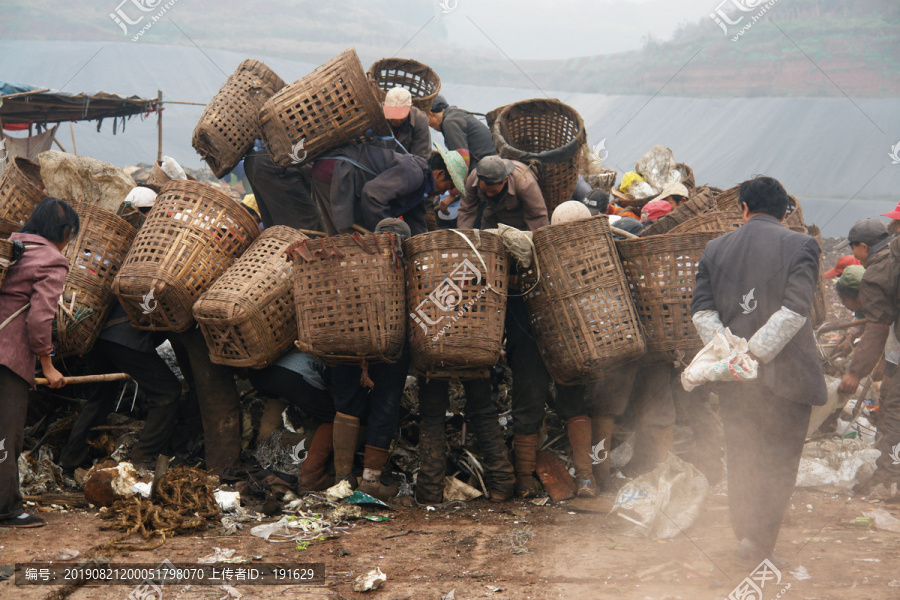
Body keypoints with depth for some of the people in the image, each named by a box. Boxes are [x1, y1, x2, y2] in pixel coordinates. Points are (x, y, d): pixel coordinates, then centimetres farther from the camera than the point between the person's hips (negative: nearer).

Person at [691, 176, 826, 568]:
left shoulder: (716, 248, 7)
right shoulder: (800, 246, -5)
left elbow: (701, 311, -2)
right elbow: (794, 310, -16)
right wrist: (756, 352, -15)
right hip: (785, 374, -3)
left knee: (741, 460, 15)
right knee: (780, 458, 3)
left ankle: (747, 538, 20)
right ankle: (760, 541, -7)